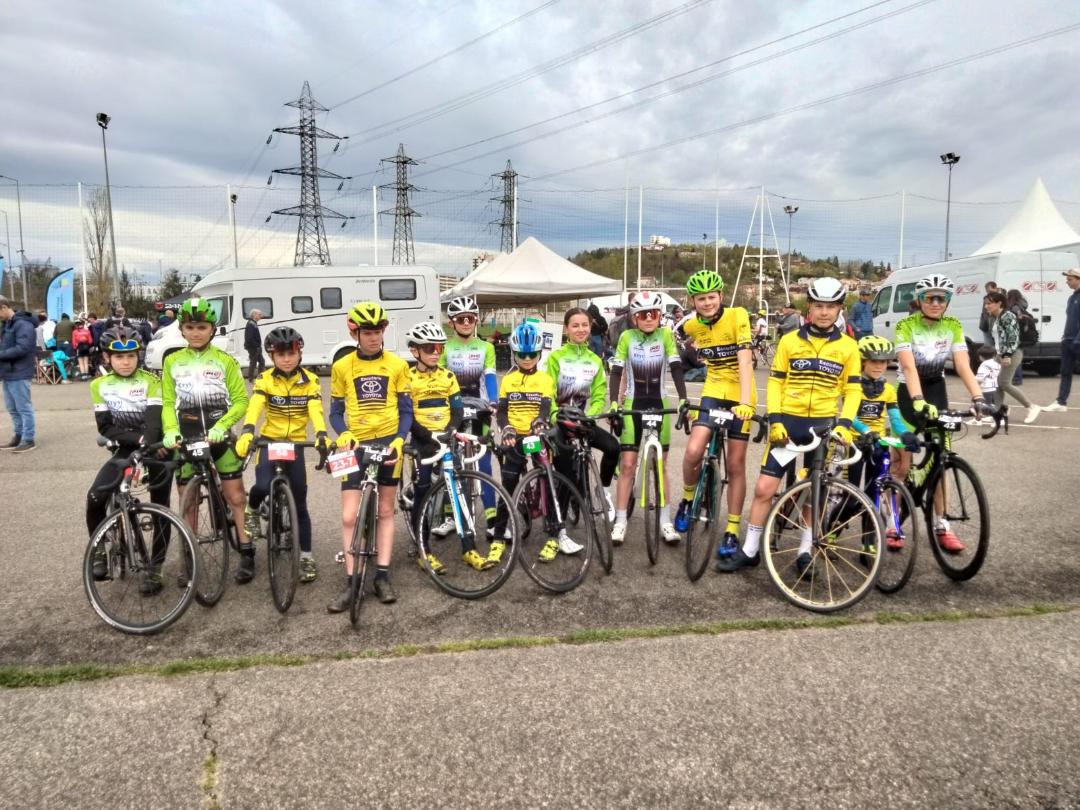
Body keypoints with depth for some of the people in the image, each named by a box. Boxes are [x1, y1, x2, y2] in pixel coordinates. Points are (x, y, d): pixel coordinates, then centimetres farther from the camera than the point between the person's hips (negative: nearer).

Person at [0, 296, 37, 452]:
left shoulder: (23, 324, -15)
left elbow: (22, 348, -24)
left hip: (19, 374, -9)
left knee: (24, 408, -2)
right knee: (13, 409, 15)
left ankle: (28, 440, 4)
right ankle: (19, 437, 25)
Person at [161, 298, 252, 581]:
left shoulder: (225, 361, 1)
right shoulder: (172, 362, 7)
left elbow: (241, 400, -2)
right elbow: (168, 403, 4)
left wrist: (221, 426, -16)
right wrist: (171, 431, -13)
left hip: (219, 437, -2)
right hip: (187, 440, 2)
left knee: (235, 496, -1)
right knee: (187, 502, 8)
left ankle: (247, 553, 8)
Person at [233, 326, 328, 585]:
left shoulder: (310, 381, -6)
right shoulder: (265, 379, -7)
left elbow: (316, 411, -19)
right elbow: (254, 408, -23)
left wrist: (321, 436, -39)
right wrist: (246, 434, -42)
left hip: (296, 444, 1)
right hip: (269, 441, -1)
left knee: (299, 502, 2)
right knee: (264, 485, -27)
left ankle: (306, 556, 14)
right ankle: (251, 509, 10)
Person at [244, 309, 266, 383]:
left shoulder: (254, 324, 14)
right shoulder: (251, 324, -19)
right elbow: (250, 338, -26)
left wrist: (259, 346, 14)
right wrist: (256, 346, -21)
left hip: (256, 348, 10)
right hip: (253, 348, -10)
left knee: (262, 361, 16)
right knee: (253, 363, -1)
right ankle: (251, 379, 8)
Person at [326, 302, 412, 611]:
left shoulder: (397, 365, 0)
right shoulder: (341, 367, 1)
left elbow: (406, 410, 3)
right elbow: (336, 412, 6)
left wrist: (399, 440, -13)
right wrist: (343, 435, -14)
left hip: (388, 442, 0)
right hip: (356, 445, 0)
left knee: (385, 511, 9)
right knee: (349, 516, -4)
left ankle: (382, 576, 18)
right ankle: (351, 582, 7)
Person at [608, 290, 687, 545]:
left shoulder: (665, 335, -4)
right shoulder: (627, 337, -5)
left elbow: (676, 368, -9)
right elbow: (616, 372, -8)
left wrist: (683, 399, -20)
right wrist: (613, 403, -20)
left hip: (658, 405, 1)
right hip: (633, 405, -1)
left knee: (660, 465, 6)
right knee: (628, 464, -2)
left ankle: (665, 521, 14)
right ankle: (620, 522, 6)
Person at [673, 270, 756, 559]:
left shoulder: (737, 316, -14)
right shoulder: (692, 326, -1)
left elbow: (745, 360, -24)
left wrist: (745, 401, -32)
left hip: (740, 397, -2)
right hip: (713, 393, 2)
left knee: (735, 465, 3)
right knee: (693, 452, -19)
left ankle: (732, 531, 15)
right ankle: (688, 499, 10)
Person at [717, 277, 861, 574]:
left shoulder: (848, 346, 3)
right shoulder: (789, 341, 2)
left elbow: (853, 390, 4)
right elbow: (775, 382, 2)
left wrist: (844, 424, -10)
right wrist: (774, 420, -8)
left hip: (824, 426, 0)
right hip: (788, 423, 0)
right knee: (764, 488, -3)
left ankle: (805, 551, 26)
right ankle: (749, 550, 10)